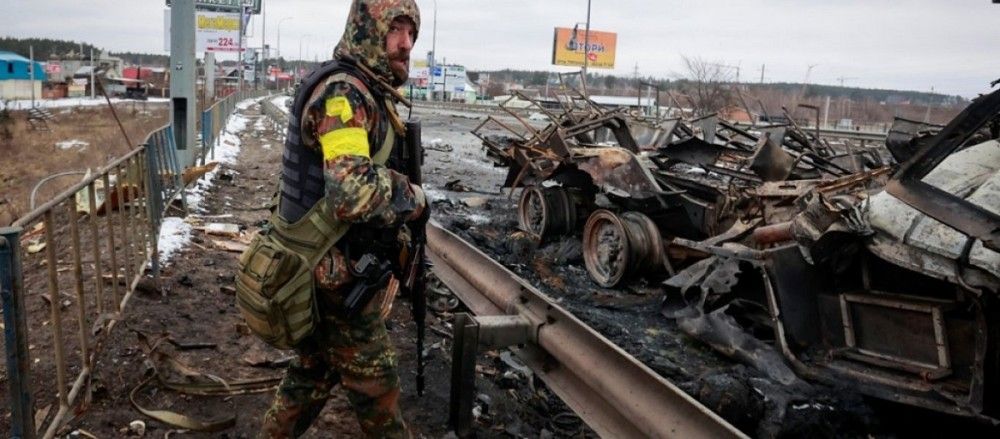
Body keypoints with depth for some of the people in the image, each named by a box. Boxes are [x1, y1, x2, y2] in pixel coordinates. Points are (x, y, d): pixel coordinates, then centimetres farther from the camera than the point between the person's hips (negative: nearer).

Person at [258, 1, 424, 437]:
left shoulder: (368, 91, 11)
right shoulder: (343, 92, -21)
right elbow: (354, 192, -36)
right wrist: (413, 196, -18)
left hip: (328, 268, 9)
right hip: (340, 275, -9)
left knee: (314, 373, 22)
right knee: (375, 386, 8)